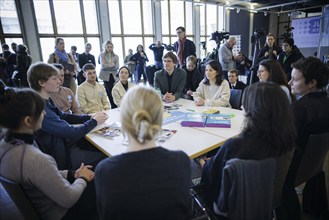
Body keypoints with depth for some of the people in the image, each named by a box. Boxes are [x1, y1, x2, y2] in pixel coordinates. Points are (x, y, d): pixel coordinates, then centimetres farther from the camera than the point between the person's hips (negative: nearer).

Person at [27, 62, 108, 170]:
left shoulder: (46, 100, 0)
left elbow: (63, 116, 12)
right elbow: (72, 133, -26)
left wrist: (89, 117, 0)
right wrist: (94, 121, -10)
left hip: (63, 142, 9)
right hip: (61, 156, -9)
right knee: (106, 157, -7)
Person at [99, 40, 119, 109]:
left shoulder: (116, 56, 10)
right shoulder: (102, 55, 5)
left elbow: (117, 67, 0)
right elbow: (103, 65, -7)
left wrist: (108, 65, -7)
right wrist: (112, 65, -5)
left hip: (114, 76, 1)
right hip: (106, 76, -1)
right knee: (109, 92, -2)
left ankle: (114, 108, 7)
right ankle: (114, 107, 7)